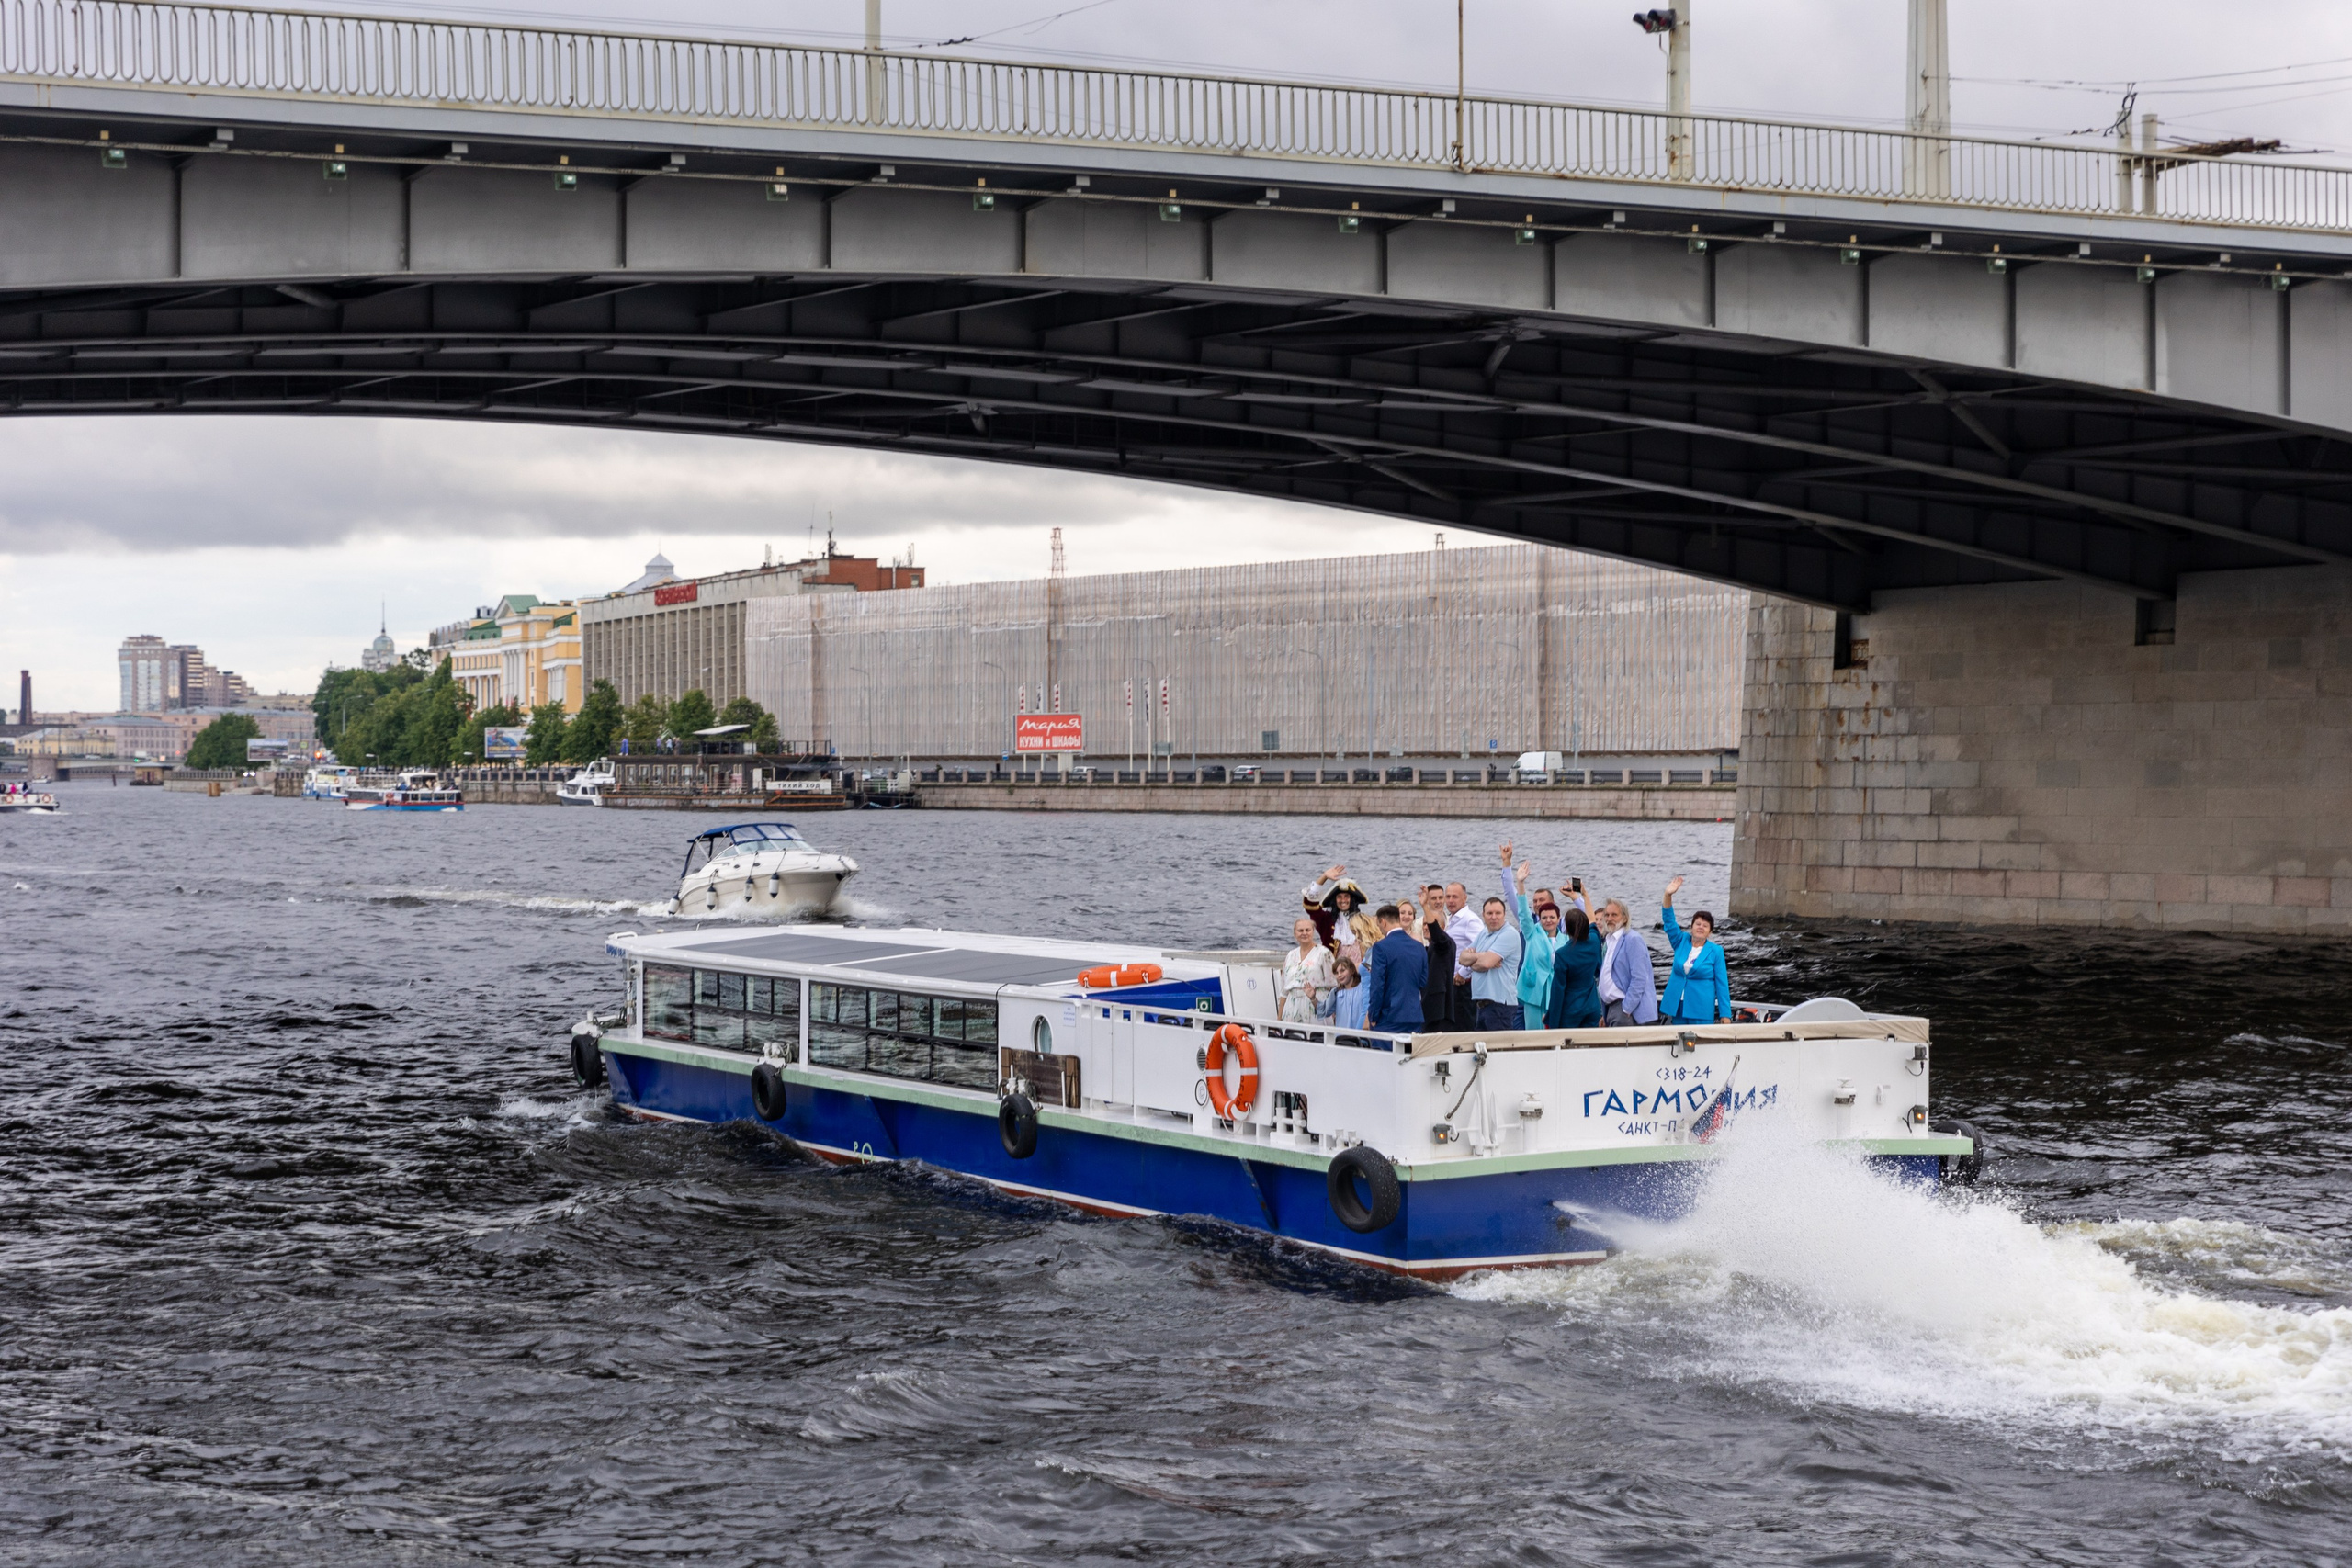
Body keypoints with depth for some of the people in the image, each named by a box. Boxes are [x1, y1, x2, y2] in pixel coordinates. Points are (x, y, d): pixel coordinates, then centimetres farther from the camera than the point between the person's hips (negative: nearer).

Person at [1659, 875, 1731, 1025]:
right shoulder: (1681, 943, 8)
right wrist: (1668, 895, -18)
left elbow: (1722, 983, -1)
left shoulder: (1715, 951, 0)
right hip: (1678, 1007, 3)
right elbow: (1669, 920, -2)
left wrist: (1725, 1015, -6)